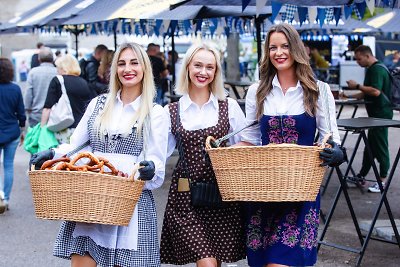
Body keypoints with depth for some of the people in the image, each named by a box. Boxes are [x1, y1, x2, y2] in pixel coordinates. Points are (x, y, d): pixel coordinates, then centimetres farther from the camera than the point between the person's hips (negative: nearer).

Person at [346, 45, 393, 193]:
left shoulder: (377, 69, -16)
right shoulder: (372, 69, 16)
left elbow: (376, 91, -27)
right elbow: (367, 93, 23)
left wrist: (357, 85, -18)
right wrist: (349, 96, 16)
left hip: (381, 114, -10)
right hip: (375, 114, 10)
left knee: (380, 147, -4)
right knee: (370, 146, 14)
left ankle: (383, 181, 2)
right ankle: (361, 176, 21)